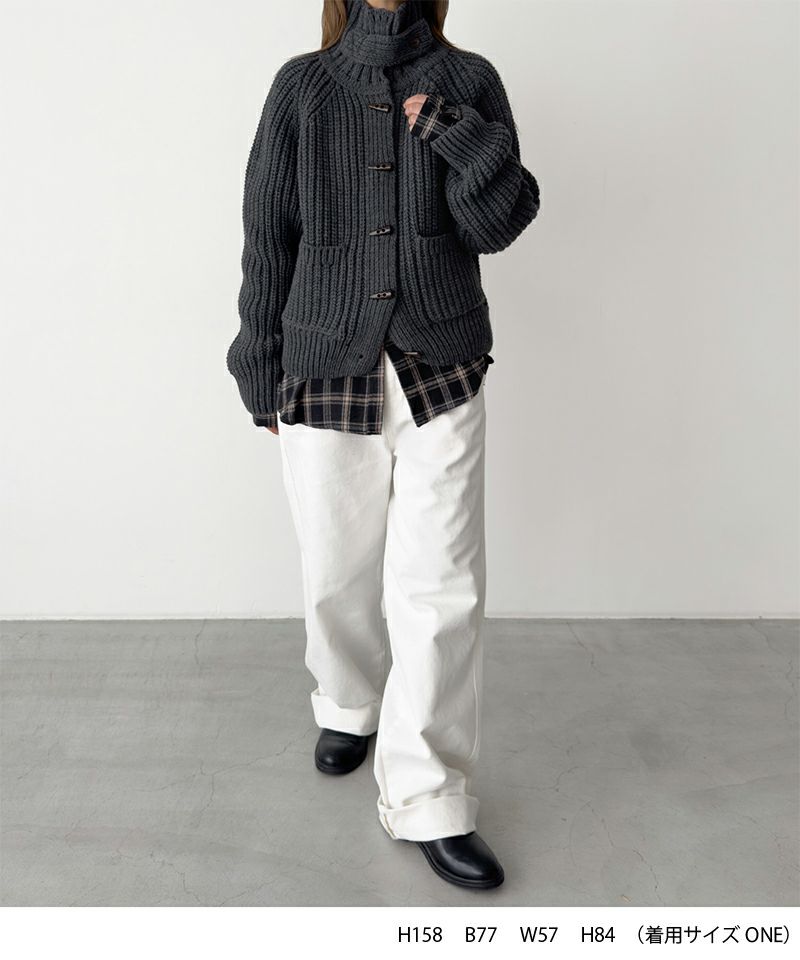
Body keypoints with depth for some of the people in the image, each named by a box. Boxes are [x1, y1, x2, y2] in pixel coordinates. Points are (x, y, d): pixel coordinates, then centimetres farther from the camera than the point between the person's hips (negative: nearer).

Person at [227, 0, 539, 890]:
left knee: (441, 592, -3)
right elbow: (269, 237, 6)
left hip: (442, 380, 0)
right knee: (338, 576, 13)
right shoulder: (302, 85, 5)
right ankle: (348, 706, 42)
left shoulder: (468, 80, 5)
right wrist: (261, 375, 7)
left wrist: (461, 137, -17)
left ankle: (429, 802, 11)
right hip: (326, 380, 1)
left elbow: (498, 225, -2)